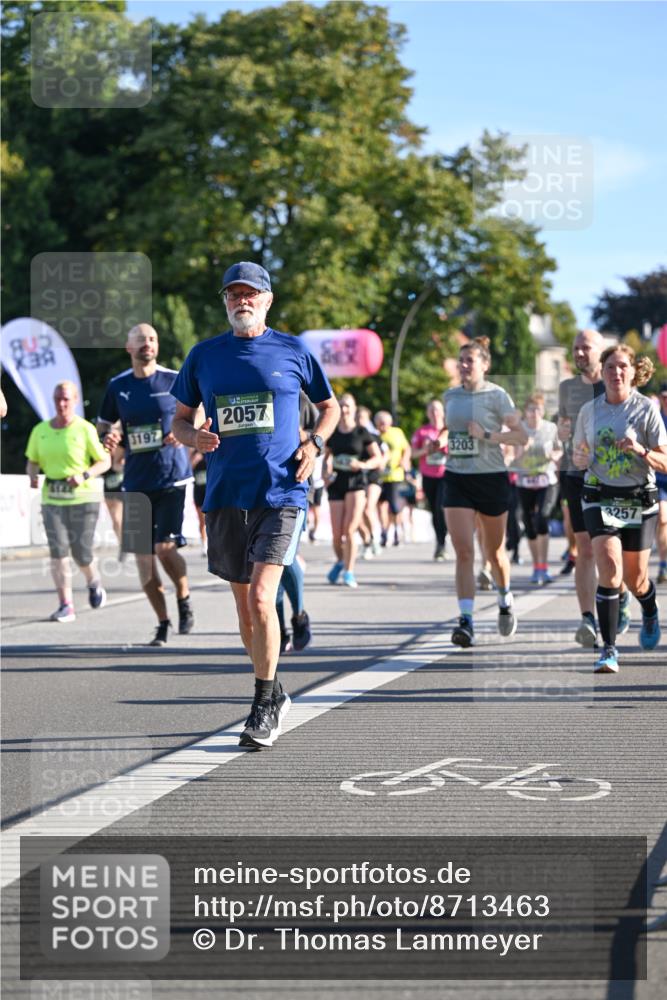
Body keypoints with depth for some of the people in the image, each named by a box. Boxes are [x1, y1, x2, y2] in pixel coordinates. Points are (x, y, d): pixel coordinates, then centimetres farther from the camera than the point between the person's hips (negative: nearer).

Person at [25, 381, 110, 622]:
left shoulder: (85, 430, -5)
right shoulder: (40, 430, 6)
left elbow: (105, 462, -1)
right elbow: (32, 461, 16)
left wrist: (84, 475, -17)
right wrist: (32, 475, -6)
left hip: (83, 497, -3)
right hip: (52, 499, 3)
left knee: (81, 553, -1)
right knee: (58, 550, -11)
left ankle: (94, 583, 33)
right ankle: (66, 605, -8)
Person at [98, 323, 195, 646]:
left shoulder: (174, 380, 0)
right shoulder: (117, 386, 7)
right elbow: (103, 426, 16)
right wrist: (109, 438, -7)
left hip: (173, 478, -3)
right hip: (136, 483, 3)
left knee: (165, 547, -14)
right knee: (142, 554, 1)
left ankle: (184, 598, 16)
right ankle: (162, 623, 14)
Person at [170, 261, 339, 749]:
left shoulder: (292, 351, 3)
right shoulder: (204, 356, 8)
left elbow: (330, 406, 17)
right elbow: (180, 419, 17)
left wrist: (314, 443, -1)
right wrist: (195, 437, -6)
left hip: (280, 493, -3)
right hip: (225, 496, 3)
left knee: (261, 597, -16)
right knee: (244, 605, 10)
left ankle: (264, 707, -5)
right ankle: (275, 694, 29)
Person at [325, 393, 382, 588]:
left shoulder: (362, 433, 1)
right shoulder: (332, 434, 9)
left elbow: (378, 458, 2)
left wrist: (363, 465, -16)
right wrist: (326, 472, 1)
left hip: (356, 482, -3)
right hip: (336, 483, 3)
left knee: (350, 529, -15)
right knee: (337, 534, 1)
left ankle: (349, 572, -7)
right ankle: (340, 561, 31)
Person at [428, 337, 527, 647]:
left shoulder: (497, 396, -7)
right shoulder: (450, 396, 8)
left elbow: (521, 436, -9)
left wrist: (487, 435, -20)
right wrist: (440, 440, 6)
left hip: (491, 478, -3)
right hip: (456, 479, 3)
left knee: (493, 551, 12)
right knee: (464, 551, -11)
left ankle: (505, 601, 41)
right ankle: (466, 622, -16)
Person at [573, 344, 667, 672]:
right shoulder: (589, 410, 4)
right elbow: (578, 454, 17)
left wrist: (640, 451, -26)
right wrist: (580, 458, -6)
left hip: (639, 500, -1)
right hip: (599, 498, 1)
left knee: (635, 580, 10)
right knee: (610, 571, -18)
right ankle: (609, 649, -14)